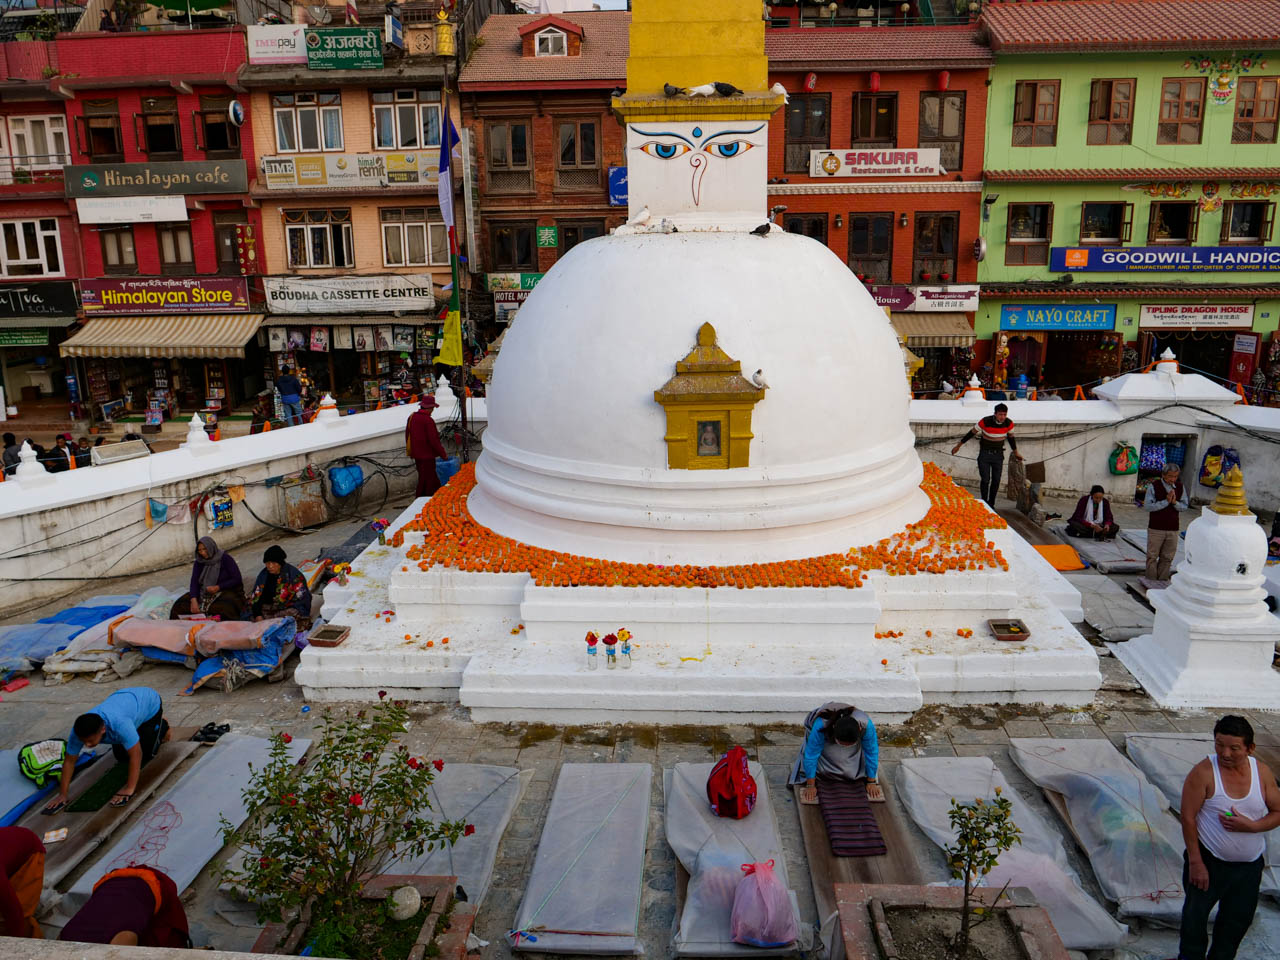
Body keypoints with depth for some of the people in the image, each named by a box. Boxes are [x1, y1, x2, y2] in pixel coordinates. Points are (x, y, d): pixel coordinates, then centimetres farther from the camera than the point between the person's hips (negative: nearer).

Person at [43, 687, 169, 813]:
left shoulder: (119, 724, -47)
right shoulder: (80, 731, -29)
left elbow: (136, 755, -42)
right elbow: (69, 760, -17)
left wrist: (129, 789, -40)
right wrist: (62, 795, -15)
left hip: (149, 701, -5)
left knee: (145, 755, -10)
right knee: (121, 756, 5)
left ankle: (162, 726, 17)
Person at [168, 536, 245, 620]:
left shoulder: (225, 558, -7)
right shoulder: (199, 562, 6)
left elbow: (237, 580, -9)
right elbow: (194, 581, -5)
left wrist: (218, 587, -22)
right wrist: (194, 600, -22)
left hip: (227, 591, -5)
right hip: (204, 593, 5)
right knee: (179, 606, -17)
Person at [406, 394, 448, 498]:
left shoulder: (412, 417, 6)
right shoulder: (428, 420, -20)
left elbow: (407, 434, 16)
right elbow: (433, 440, -19)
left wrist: (410, 450, 27)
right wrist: (443, 453, -9)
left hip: (416, 453, 9)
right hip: (426, 455, -9)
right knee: (426, 481, 0)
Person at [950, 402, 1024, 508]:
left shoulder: (1009, 423, -10)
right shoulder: (985, 422, -20)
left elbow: (1011, 438, 10)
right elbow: (971, 433, -8)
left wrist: (1016, 453, 22)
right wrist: (958, 446, -1)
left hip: (998, 454, 3)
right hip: (985, 453, -3)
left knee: (996, 481, 5)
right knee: (985, 480, -7)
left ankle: (991, 504, 19)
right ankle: (984, 503, 8)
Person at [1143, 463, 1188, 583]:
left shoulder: (1180, 487, 6)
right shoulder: (1154, 486, -7)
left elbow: (1184, 506, 7)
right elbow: (1147, 506, -14)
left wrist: (1174, 502, -13)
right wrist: (1166, 501, -19)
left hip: (1173, 529, 4)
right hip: (1156, 528, -4)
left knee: (1167, 558, 9)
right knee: (1152, 557, 2)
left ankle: (1162, 582, 19)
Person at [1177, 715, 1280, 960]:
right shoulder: (1203, 772, -20)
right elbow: (1188, 817, -17)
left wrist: (1250, 825, -21)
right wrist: (1195, 862, -16)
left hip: (1250, 864, 4)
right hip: (1209, 861, -4)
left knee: (1238, 919, 19)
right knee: (1195, 915, 5)